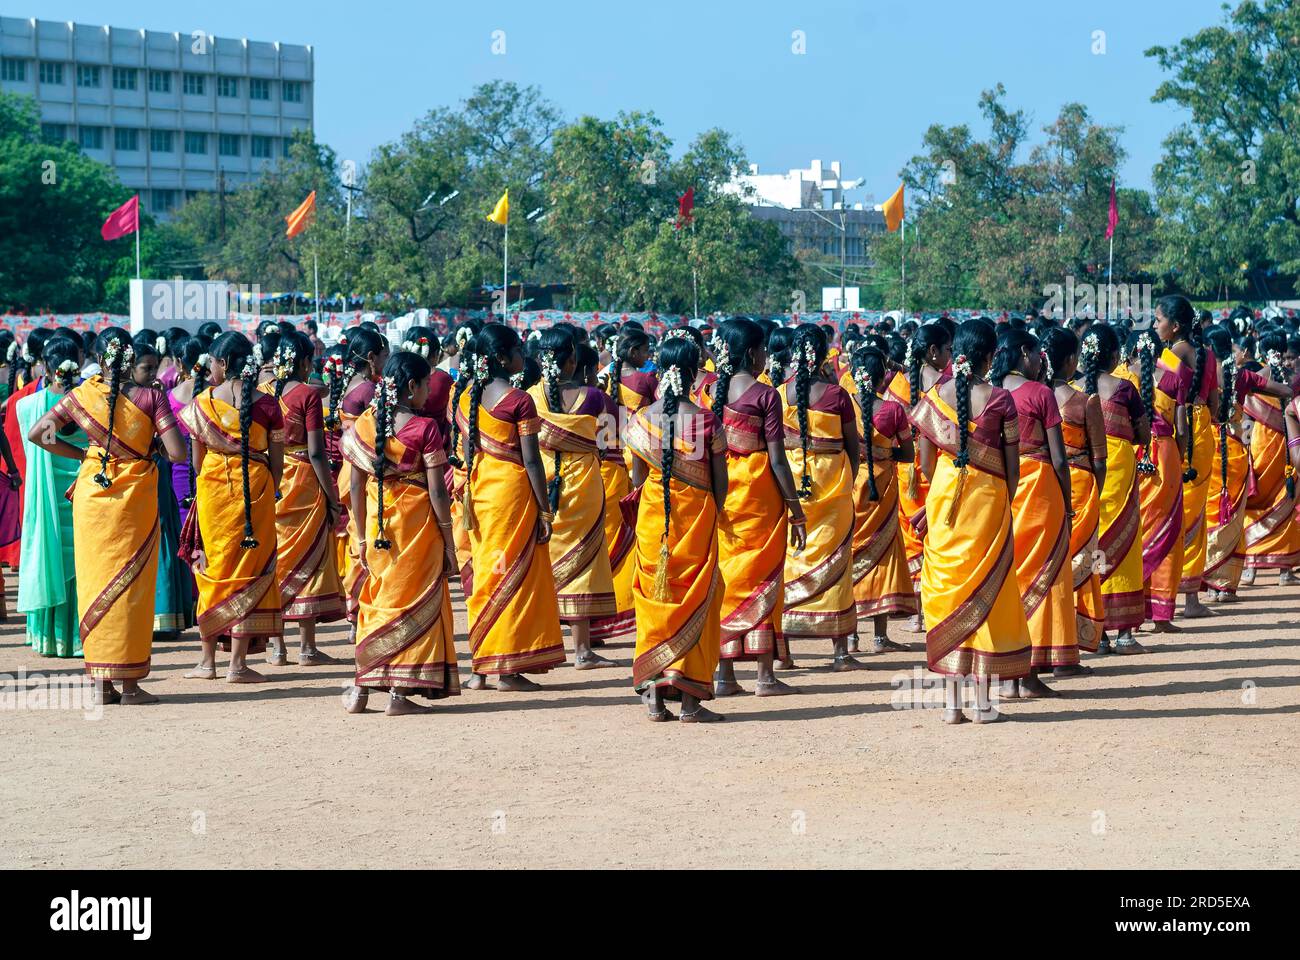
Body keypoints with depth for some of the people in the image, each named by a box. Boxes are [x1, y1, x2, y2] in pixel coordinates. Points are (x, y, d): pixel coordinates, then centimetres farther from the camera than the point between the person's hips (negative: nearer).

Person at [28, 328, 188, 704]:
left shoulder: (82, 395, -1)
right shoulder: (150, 396, -7)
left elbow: (37, 433, -1)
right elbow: (178, 452, -13)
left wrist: (81, 453, 7)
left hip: (92, 495, 2)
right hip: (136, 497, -2)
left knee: (96, 581, 8)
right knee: (131, 585, 5)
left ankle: (101, 683, 8)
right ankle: (129, 683, 5)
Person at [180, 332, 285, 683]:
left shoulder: (202, 403, -4)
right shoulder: (266, 405, -4)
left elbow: (196, 459, 3)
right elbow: (277, 461, 0)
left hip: (211, 488, 1)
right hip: (255, 489, 0)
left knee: (212, 568, 11)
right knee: (248, 571, 5)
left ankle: (208, 660, 15)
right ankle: (238, 663, 2)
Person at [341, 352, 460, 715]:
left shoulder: (364, 424, 3)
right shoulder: (425, 428, -10)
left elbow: (356, 487, 5)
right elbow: (437, 490, -11)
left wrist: (362, 536, 13)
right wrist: (448, 541, -4)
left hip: (377, 525, 4)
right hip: (418, 522, -4)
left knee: (376, 600, 16)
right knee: (413, 603, 3)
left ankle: (361, 689, 14)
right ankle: (399, 693, 2)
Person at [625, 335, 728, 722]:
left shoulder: (643, 420, -3)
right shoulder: (707, 421, -10)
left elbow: (637, 478, 5)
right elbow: (720, 480, -4)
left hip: (652, 516, 2)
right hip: (697, 514, -2)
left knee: (654, 597, 10)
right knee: (694, 600, 5)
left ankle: (654, 695, 7)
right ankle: (690, 699, 2)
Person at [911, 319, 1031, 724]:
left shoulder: (934, 396, -1)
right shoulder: (1000, 399, -8)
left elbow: (926, 461, 3)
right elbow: (1012, 465, -5)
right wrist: (1005, 503, 10)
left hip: (943, 497, 2)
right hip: (988, 496, -2)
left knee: (947, 588, 7)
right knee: (985, 589, 5)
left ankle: (951, 701, 5)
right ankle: (983, 701, 5)